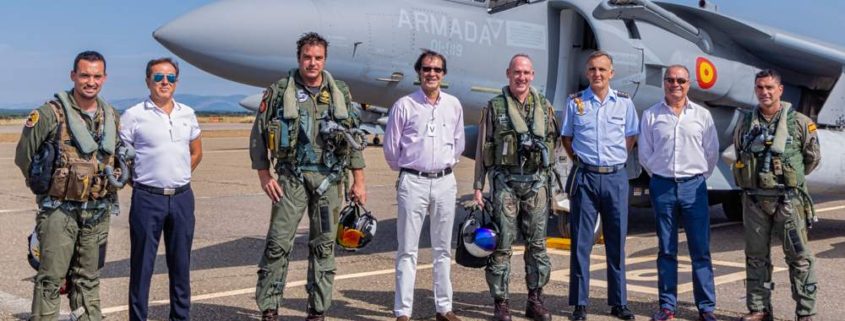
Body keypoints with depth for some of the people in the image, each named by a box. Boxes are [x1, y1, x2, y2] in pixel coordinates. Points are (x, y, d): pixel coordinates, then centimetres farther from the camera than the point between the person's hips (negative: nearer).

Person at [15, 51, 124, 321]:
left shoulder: (112, 117, 7)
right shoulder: (50, 114, -10)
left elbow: (119, 155, 22)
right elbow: (23, 156, -4)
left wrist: (114, 179, 9)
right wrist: (46, 186, 3)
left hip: (98, 211, 5)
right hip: (60, 210, -5)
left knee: (88, 278, 13)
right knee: (51, 278, -3)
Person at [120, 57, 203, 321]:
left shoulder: (187, 114, 9)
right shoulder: (133, 116, -4)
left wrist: (178, 179, 13)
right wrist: (139, 183, -2)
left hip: (182, 198, 4)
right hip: (147, 198, -4)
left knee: (181, 264, 12)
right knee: (142, 265, 3)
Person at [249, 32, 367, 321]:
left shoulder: (340, 93, 7)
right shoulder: (279, 91, 0)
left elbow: (354, 139, 9)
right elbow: (258, 136, 2)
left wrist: (358, 181, 6)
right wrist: (264, 176, -5)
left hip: (329, 178, 2)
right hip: (291, 178, -2)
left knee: (324, 246, 6)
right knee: (278, 243, -4)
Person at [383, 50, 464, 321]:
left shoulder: (453, 105, 6)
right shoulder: (404, 105, -5)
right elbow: (390, 148, 2)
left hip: (445, 182, 4)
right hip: (413, 182, -3)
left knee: (443, 249, 10)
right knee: (407, 250, -1)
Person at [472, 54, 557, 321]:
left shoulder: (545, 107, 10)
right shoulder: (494, 107, 2)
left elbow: (553, 145, 13)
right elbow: (482, 149, 2)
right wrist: (478, 187, -3)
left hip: (537, 182, 3)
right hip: (505, 181, -3)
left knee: (537, 244, 7)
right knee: (502, 244, -2)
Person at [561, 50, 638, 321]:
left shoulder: (624, 102, 5)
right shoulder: (575, 102, 2)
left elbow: (631, 135, 15)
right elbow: (566, 137, 11)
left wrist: (617, 158, 7)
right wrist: (579, 160, 3)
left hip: (616, 177, 1)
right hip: (585, 177, -1)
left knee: (617, 242, 7)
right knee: (581, 242, 1)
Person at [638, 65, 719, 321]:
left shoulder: (702, 115, 6)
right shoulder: (651, 115, 4)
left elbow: (712, 153, 11)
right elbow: (644, 153, 8)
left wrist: (698, 177, 13)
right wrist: (661, 176, 10)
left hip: (694, 186, 0)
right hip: (662, 187, 0)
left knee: (701, 249, -1)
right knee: (666, 250, 6)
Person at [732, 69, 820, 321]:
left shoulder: (800, 123, -3)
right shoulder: (745, 125, 7)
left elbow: (813, 158, 5)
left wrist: (790, 178, 12)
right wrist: (758, 179, 12)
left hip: (788, 199, -3)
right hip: (754, 200, 4)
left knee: (799, 256, -1)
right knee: (756, 257, 9)